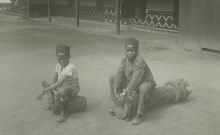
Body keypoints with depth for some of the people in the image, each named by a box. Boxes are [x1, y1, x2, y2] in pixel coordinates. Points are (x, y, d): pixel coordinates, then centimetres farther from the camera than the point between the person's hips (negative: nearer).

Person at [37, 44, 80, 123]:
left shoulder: (70, 67, -30)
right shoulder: (58, 65, -5)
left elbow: (60, 83, -39)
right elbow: (55, 79, 2)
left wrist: (44, 91, -40)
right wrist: (51, 89, -19)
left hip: (73, 89, -8)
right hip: (63, 86, 8)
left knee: (63, 90, -43)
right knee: (44, 83, 4)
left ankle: (64, 112, -17)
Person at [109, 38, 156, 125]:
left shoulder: (140, 61, -32)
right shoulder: (124, 60, -10)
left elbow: (135, 80, -36)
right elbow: (119, 75, -11)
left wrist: (124, 94, -35)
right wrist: (116, 92, -20)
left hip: (145, 82, -7)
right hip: (130, 82, 7)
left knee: (143, 88, -43)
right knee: (112, 78, -2)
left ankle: (139, 114, -21)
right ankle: (117, 105, 7)